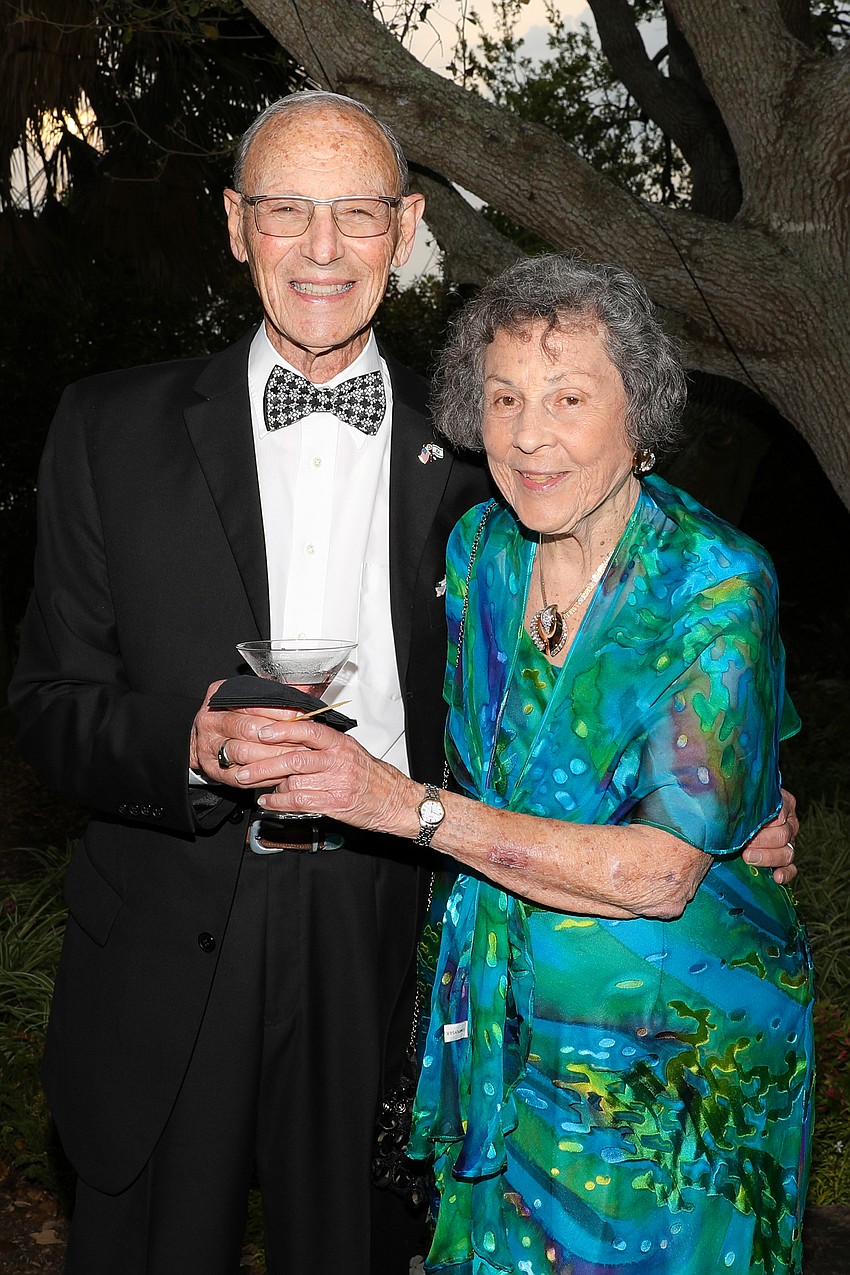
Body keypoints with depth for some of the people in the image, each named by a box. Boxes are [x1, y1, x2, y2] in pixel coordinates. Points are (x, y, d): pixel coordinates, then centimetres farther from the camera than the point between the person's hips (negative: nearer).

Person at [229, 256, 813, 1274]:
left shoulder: (717, 587, -20)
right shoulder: (480, 548, -2)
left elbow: (662, 873, -26)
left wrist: (408, 805, -28)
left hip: (671, 1049, -5)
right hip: (501, 1028, 5)